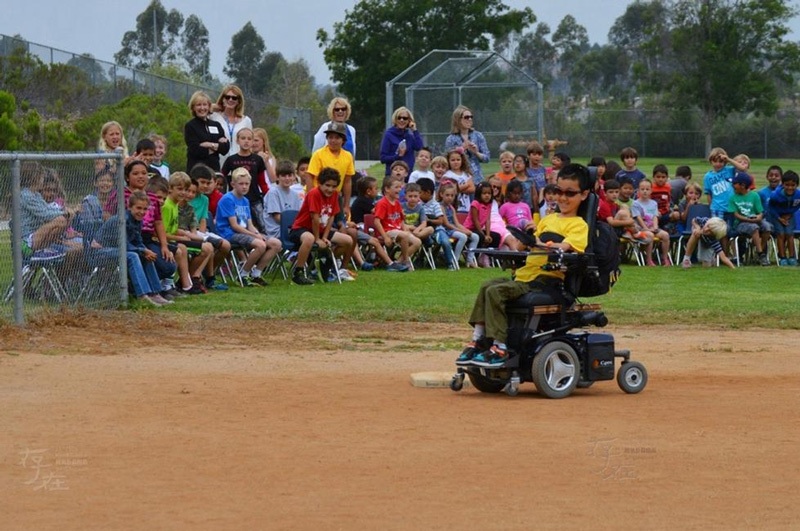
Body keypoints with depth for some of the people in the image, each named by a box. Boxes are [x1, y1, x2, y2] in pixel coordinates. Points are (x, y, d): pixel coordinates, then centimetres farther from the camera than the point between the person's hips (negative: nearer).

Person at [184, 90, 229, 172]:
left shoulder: (216, 125, 15)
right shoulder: (190, 126, 2)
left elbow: (226, 148, 5)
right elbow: (195, 150, -9)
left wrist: (211, 145, -12)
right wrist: (219, 145, -1)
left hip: (214, 168, 4)